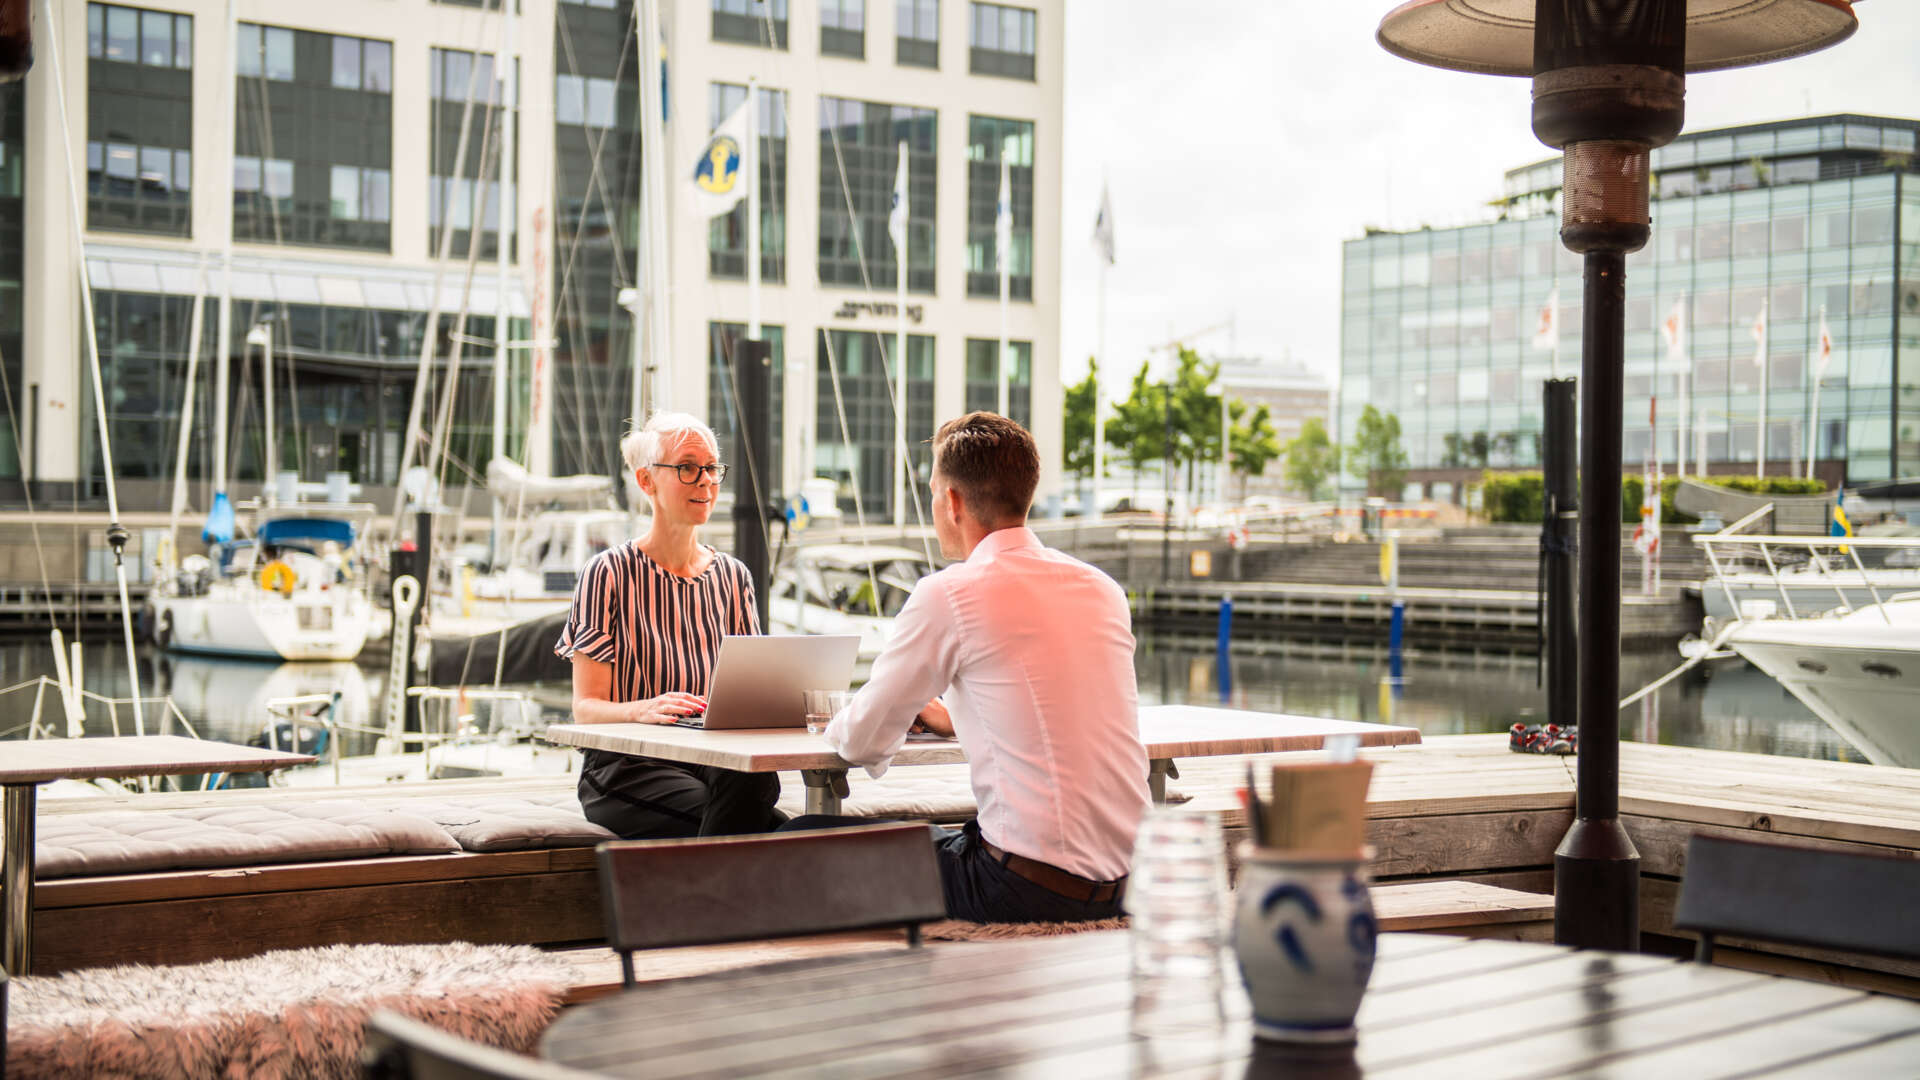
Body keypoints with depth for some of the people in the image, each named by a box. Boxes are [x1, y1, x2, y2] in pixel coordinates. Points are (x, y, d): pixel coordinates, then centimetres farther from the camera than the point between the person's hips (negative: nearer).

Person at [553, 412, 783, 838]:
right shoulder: (609, 573, -1)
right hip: (627, 764, -5)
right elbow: (585, 707, -6)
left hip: (716, 756, 5)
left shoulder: (733, 576, 15)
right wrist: (643, 710, -28)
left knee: (754, 779, -32)